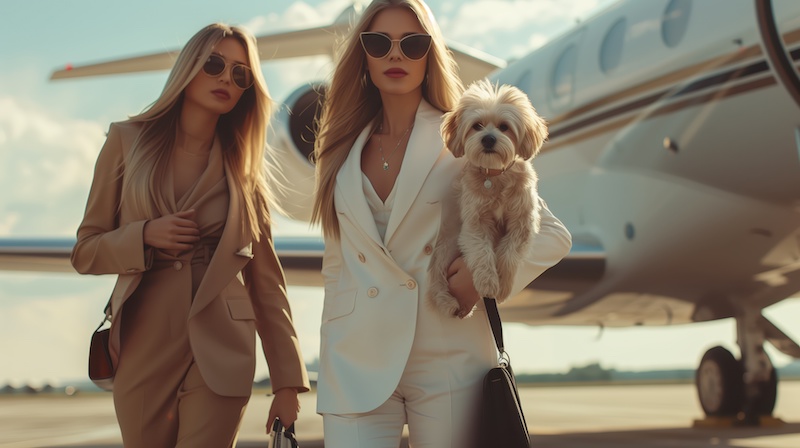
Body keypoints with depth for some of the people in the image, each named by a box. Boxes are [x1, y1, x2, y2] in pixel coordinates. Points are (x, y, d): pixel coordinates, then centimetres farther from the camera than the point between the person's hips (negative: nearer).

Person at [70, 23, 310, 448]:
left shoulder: (242, 167, 6)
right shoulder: (128, 140, 4)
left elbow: (266, 281, 4)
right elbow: (85, 251, 6)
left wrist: (288, 382, 0)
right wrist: (145, 236, -14)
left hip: (219, 354, 0)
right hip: (143, 349, 1)